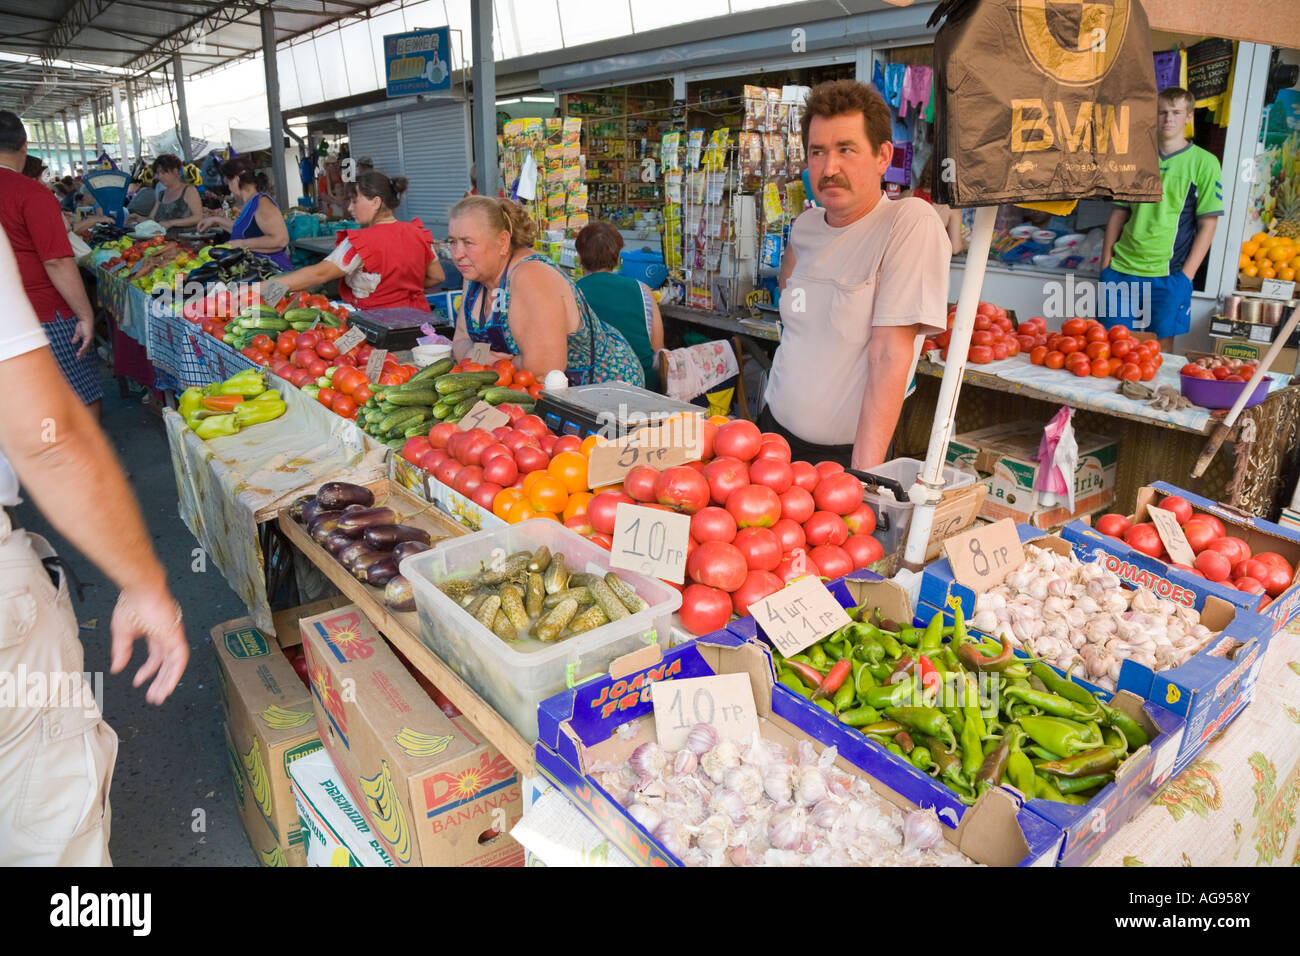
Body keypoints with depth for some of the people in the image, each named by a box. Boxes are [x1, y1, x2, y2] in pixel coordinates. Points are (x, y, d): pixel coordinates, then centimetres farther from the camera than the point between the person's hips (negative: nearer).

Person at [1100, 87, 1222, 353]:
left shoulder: (1204, 163, 1)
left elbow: (1207, 224, -1)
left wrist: (1186, 276, -9)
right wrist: (1105, 264, 6)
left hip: (1167, 272, -3)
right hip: (1121, 267, 3)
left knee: (1161, 345, 3)